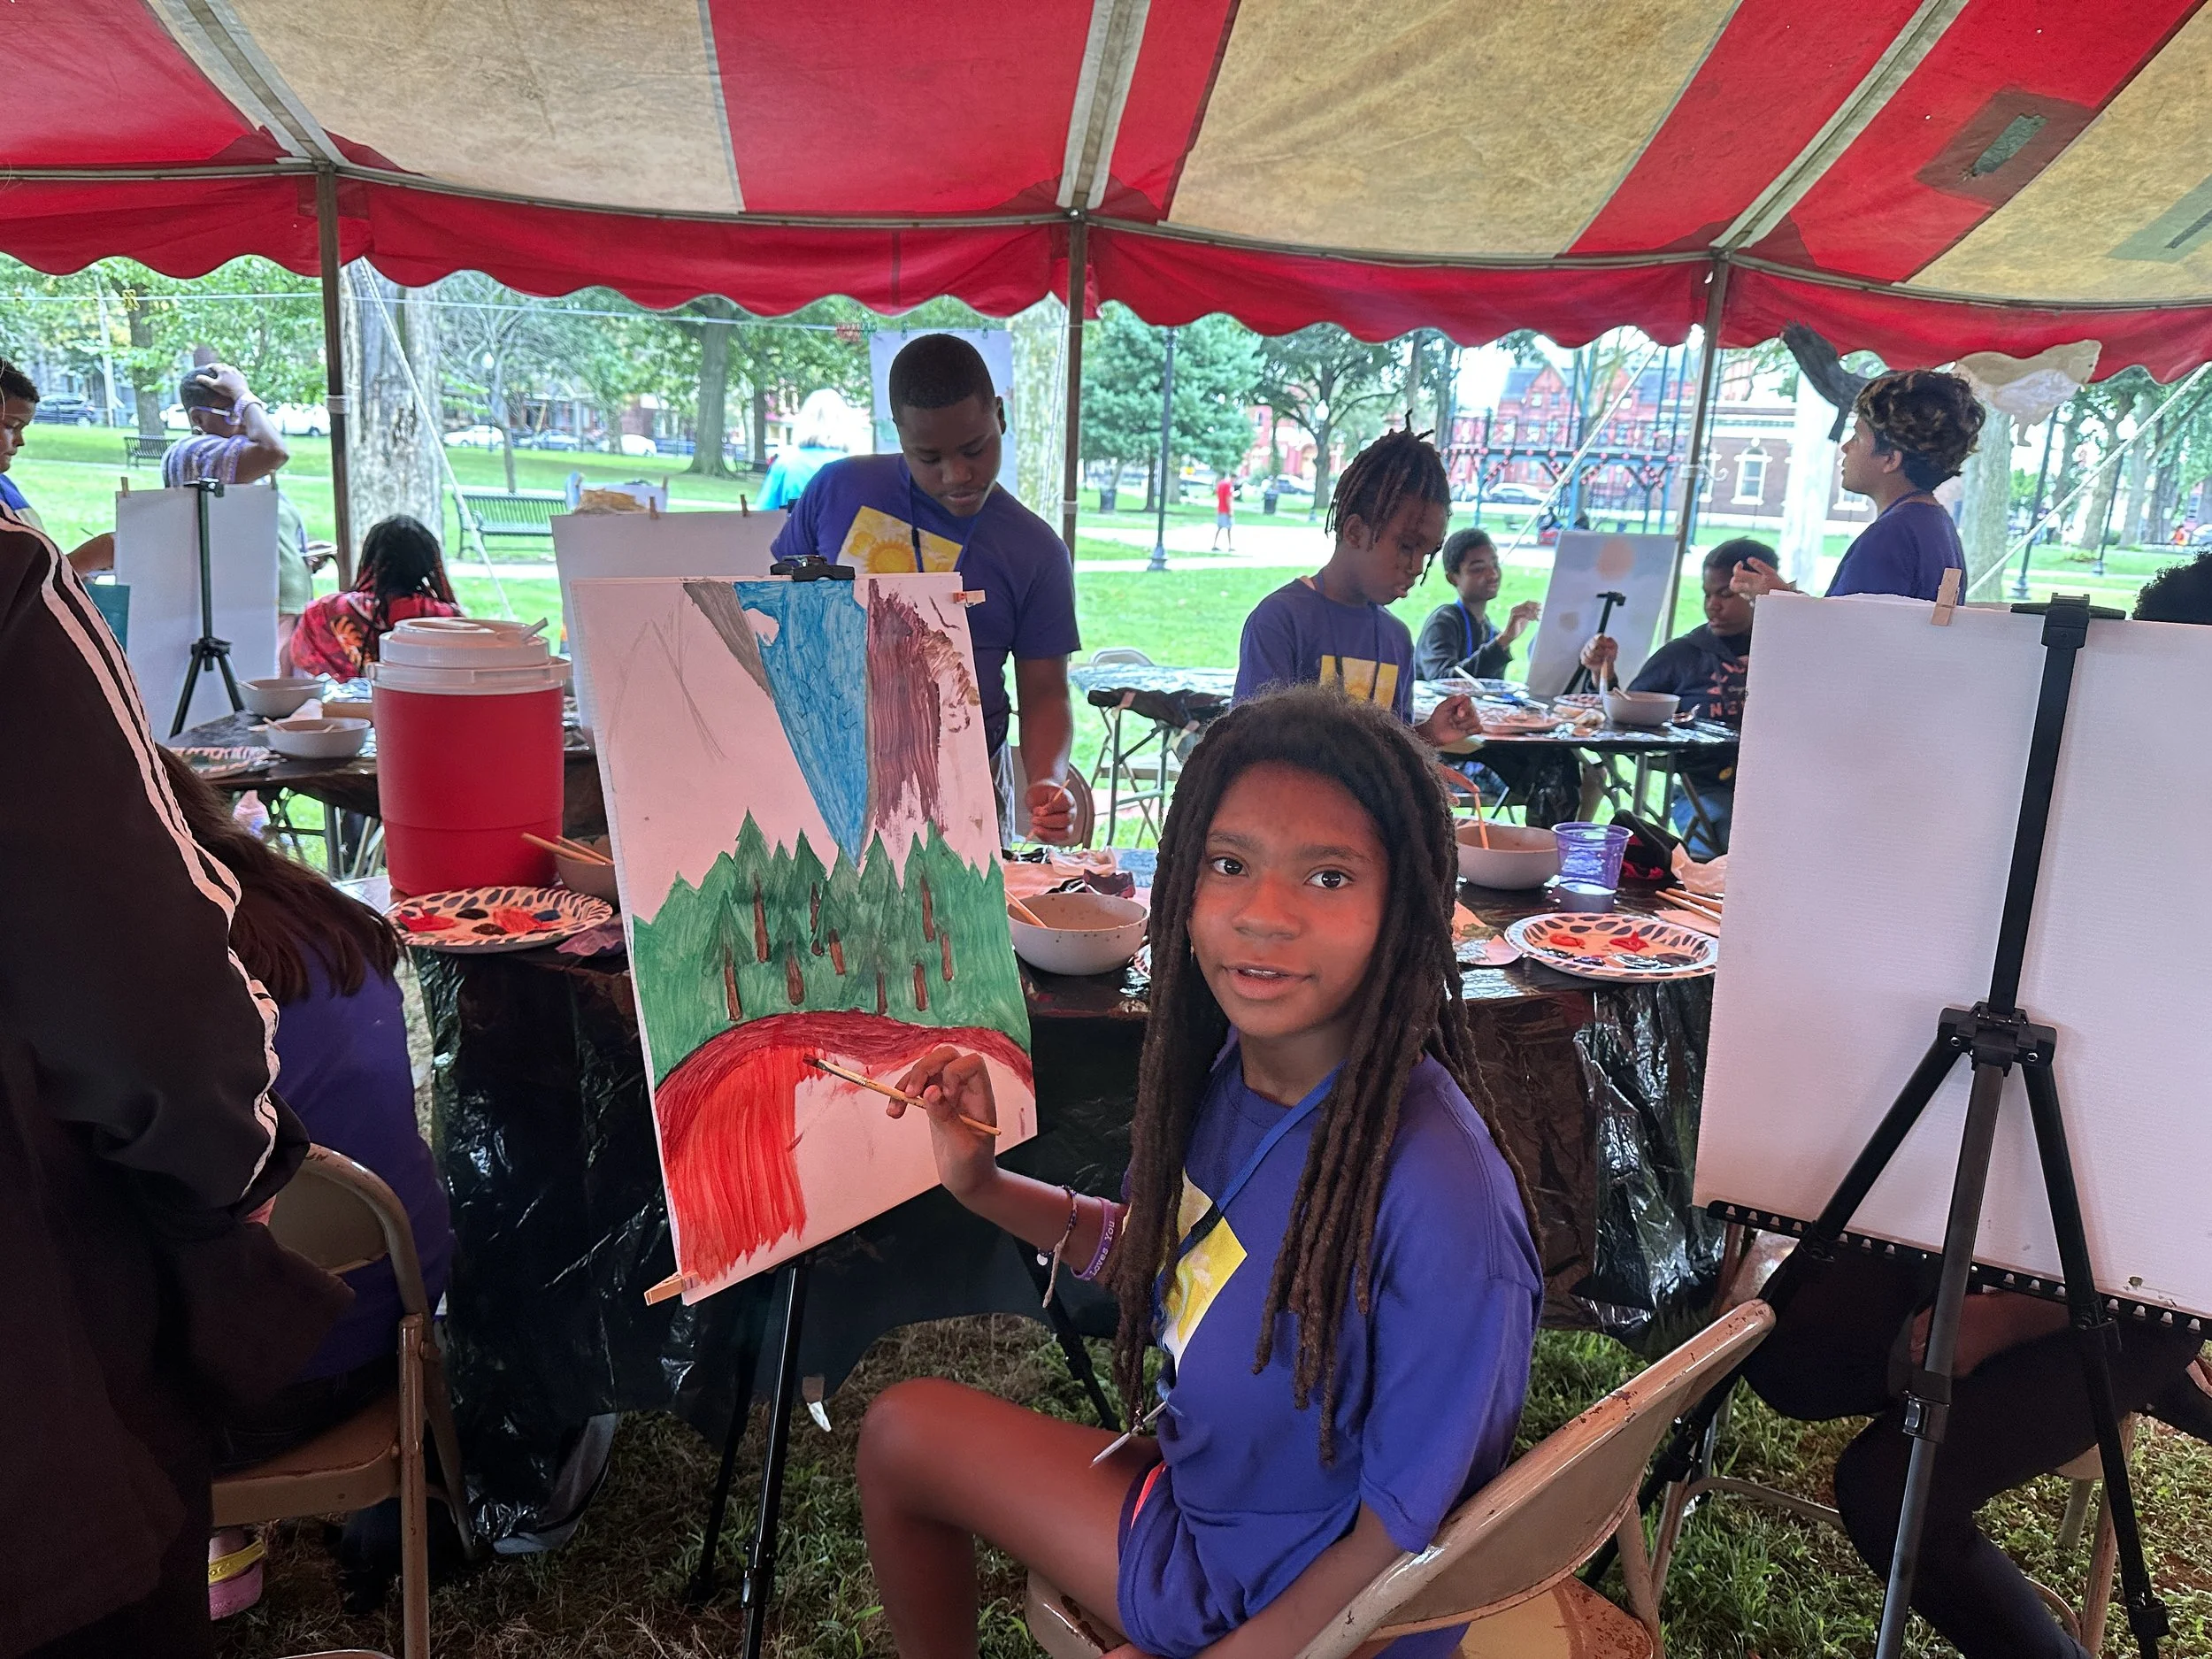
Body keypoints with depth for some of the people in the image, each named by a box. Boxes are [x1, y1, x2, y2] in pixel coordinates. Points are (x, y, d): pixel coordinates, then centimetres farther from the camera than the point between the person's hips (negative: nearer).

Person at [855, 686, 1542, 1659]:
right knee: (901, 1432, 16)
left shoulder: (1439, 1194, -37)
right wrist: (983, 1185, -5)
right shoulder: (1218, 1071, -15)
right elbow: (1159, 1252, 6)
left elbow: (1403, 1541, -25)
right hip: (1200, 1489, 5)